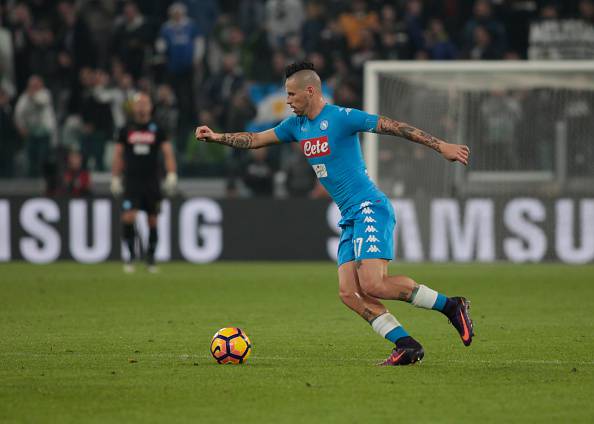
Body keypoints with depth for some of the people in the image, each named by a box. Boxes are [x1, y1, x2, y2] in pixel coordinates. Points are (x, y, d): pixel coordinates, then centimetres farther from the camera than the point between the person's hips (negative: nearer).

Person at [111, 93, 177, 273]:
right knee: (128, 218, -15)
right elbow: (118, 155, 11)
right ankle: (131, 255, -6)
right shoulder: (126, 130, 6)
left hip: (152, 182, 0)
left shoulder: (157, 130, 4)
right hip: (132, 182, 0)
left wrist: (171, 175, -10)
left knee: (153, 222, 4)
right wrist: (115, 179, 6)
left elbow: (168, 152, 1)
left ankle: (151, 259, 15)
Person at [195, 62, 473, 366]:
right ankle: (406, 346, -7)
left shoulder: (342, 118, -10)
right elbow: (256, 139, 23)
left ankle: (450, 306, -8)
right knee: (348, 293, -7)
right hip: (350, 217, 8)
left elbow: (394, 127, -13)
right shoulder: (296, 125, 14)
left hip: (370, 208, -8)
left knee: (373, 285, -22)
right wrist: (217, 137, 10)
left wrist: (441, 146, -17)